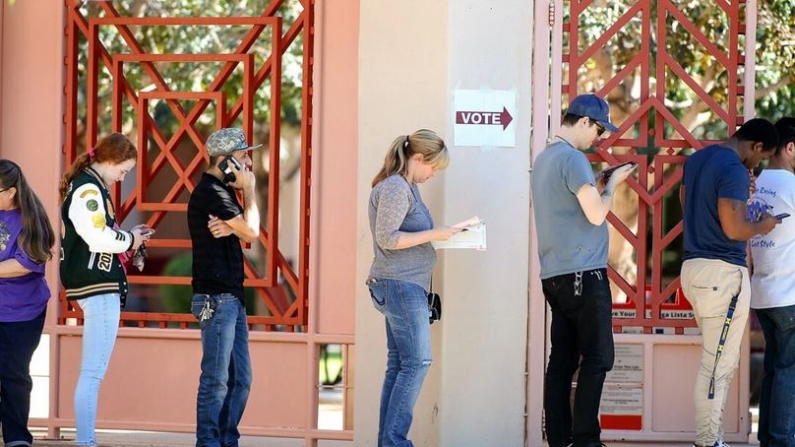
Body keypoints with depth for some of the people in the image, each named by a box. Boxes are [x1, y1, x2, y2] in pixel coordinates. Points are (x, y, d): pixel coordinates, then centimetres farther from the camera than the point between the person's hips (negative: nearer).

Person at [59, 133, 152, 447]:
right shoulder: (88, 190, -13)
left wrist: (128, 237, 6)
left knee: (92, 373, 12)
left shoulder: (88, 186, 17)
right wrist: (130, 240, -6)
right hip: (98, 287, -11)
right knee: (93, 373, -10)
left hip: (100, 287, 11)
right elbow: (98, 238, -22)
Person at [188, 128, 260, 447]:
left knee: (240, 378, 11)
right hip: (216, 299, -10)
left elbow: (244, 230, 10)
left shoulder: (222, 192, 18)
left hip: (231, 297, 10)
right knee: (216, 378, -7)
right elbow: (252, 232, -15)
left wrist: (230, 226, -12)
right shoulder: (211, 192, -13)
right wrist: (249, 190, -4)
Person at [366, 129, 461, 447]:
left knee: (399, 366, 9)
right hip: (401, 285, -10)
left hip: (404, 286, 10)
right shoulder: (395, 188, -14)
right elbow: (387, 238, -19)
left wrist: (440, 233, 6)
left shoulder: (407, 187, 16)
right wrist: (434, 235, -18)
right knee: (417, 362, -10)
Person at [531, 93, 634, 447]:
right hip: (583, 273, -9)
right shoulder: (573, 158, -12)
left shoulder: (544, 158, 16)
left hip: (555, 276, 9)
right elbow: (596, 215, -16)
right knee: (597, 358, -6)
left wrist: (596, 186, 16)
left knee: (562, 359, 7)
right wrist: (611, 185, 0)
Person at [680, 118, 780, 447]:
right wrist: (763, 226, -4)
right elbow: (733, 229, -23)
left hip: (694, 266, 9)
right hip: (722, 272, -9)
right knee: (716, 365, -3)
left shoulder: (696, 159, 12)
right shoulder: (735, 170, -17)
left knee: (721, 360, 17)